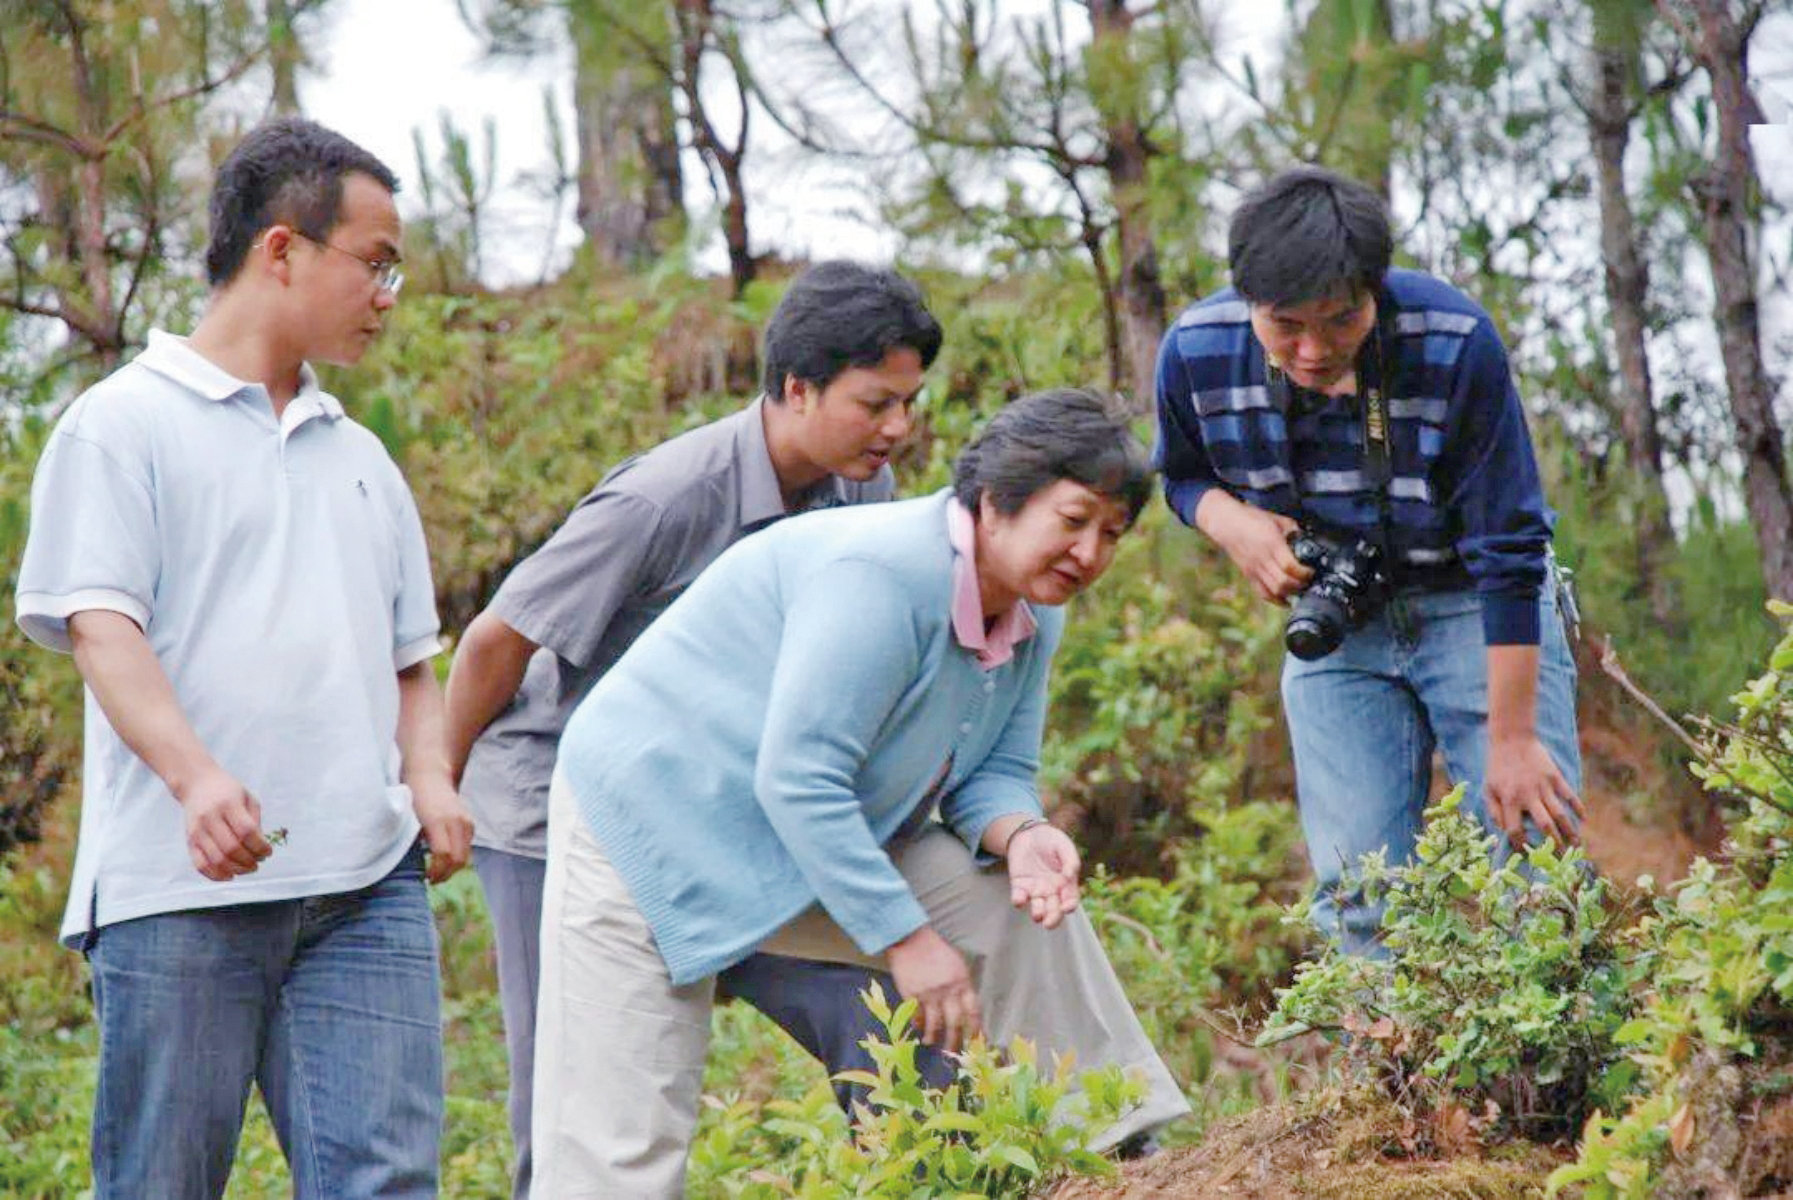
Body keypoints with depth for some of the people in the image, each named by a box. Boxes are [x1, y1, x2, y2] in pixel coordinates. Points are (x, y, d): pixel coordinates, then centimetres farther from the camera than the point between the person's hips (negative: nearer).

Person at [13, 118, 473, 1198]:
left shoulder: (360, 459, 25)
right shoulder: (126, 423, 5)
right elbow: (101, 627, -8)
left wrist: (431, 780, 5)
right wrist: (196, 777, -24)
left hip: (368, 884, 5)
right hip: (182, 883, -5)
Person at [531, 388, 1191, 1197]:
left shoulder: (1034, 614, -1)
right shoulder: (882, 577, -30)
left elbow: (995, 771, 5)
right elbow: (797, 782, -32)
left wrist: (1019, 837, -21)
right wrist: (908, 939, -29)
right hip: (654, 816, -8)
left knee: (1026, 909, -4)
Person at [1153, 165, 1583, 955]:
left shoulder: (1456, 342, -27)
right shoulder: (1196, 350, -17)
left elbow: (1510, 555, -22)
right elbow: (1182, 474, 7)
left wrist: (1512, 740, -21)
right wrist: (1235, 524, -17)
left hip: (1475, 613, -3)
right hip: (1335, 617, 3)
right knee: (1358, 891, -1)